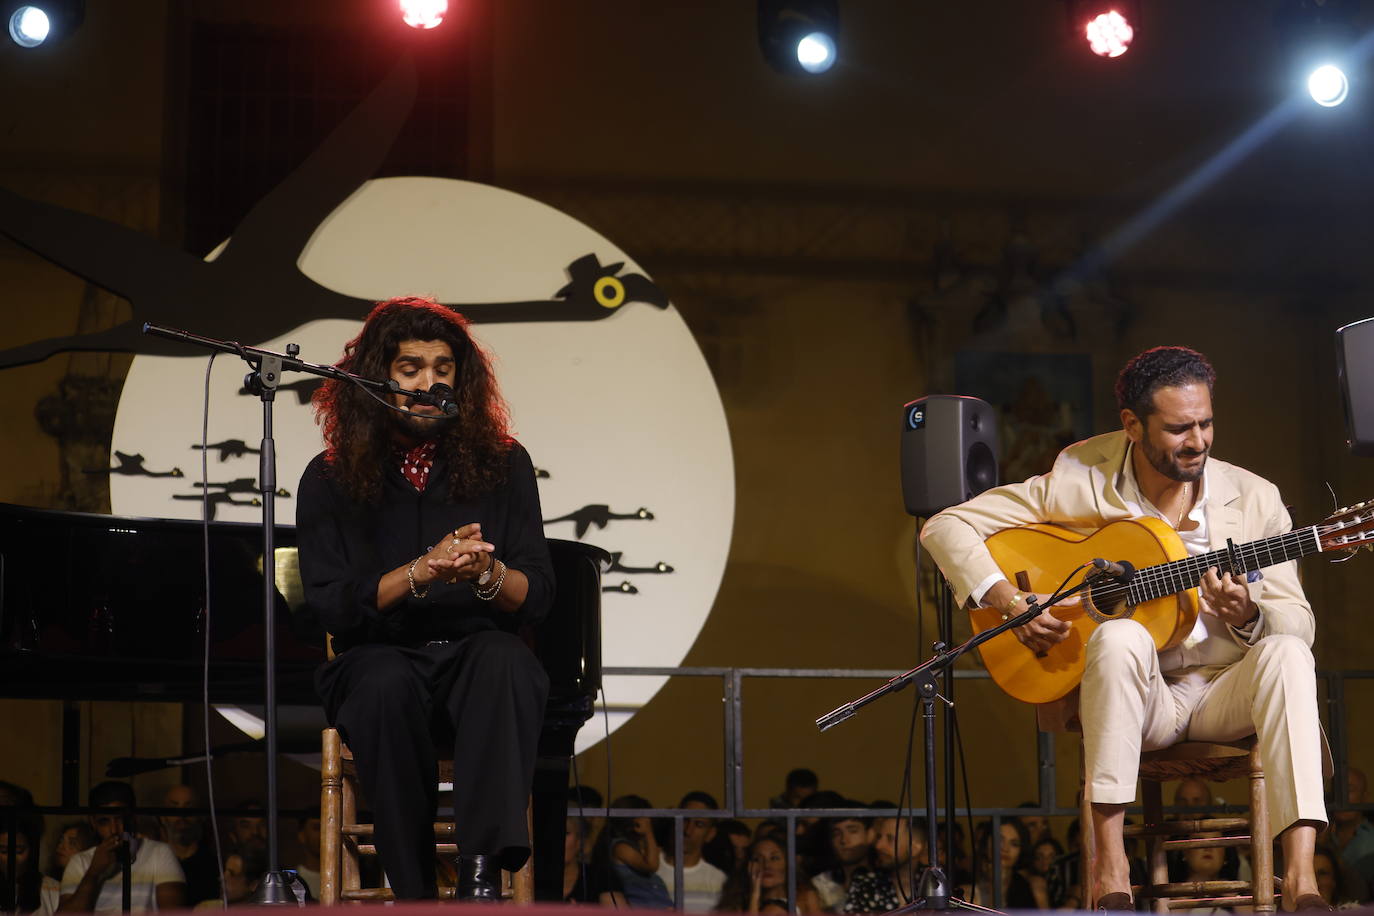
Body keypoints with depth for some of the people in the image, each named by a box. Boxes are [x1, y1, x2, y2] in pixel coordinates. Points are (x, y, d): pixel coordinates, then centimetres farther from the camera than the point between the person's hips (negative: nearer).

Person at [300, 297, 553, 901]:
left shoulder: (503, 465, 9)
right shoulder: (330, 479, 6)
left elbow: (537, 596, 3)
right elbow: (329, 604, -3)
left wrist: (486, 573, -20)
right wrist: (422, 570, -19)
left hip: (476, 653, 1)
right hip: (375, 661, -1)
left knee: (504, 661, -36)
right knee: (387, 684, -37)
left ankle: (483, 870, -47)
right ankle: (412, 892, -32)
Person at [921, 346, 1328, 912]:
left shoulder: (1254, 498, -1)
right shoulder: (1079, 481, -5)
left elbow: (1298, 623, -1)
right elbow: (946, 527, -4)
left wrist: (1247, 615, -24)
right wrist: (1007, 601, -18)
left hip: (1225, 694, 1)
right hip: (1130, 698, -1)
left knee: (1286, 654, -30)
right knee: (1120, 636, -34)